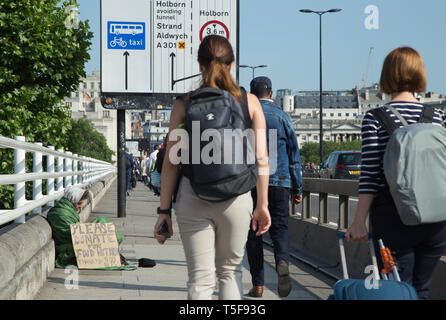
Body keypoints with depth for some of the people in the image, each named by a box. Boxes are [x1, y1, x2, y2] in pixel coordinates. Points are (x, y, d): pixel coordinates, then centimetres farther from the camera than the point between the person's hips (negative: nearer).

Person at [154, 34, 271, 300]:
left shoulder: (184, 104, 0)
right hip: (236, 197, 1)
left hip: (192, 197, 0)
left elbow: (171, 162, -1)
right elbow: (261, 159, 0)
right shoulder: (250, 102, 1)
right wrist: (262, 204, 7)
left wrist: (164, 210, 3)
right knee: (230, 271, 17)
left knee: (200, 278, 4)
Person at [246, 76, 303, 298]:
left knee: (253, 231, 6)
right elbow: (294, 155, 7)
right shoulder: (282, 117, 5)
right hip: (279, 181, 0)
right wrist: (297, 188, 12)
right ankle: (282, 261, -23)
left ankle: (258, 285, 7)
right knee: (279, 226, 7)